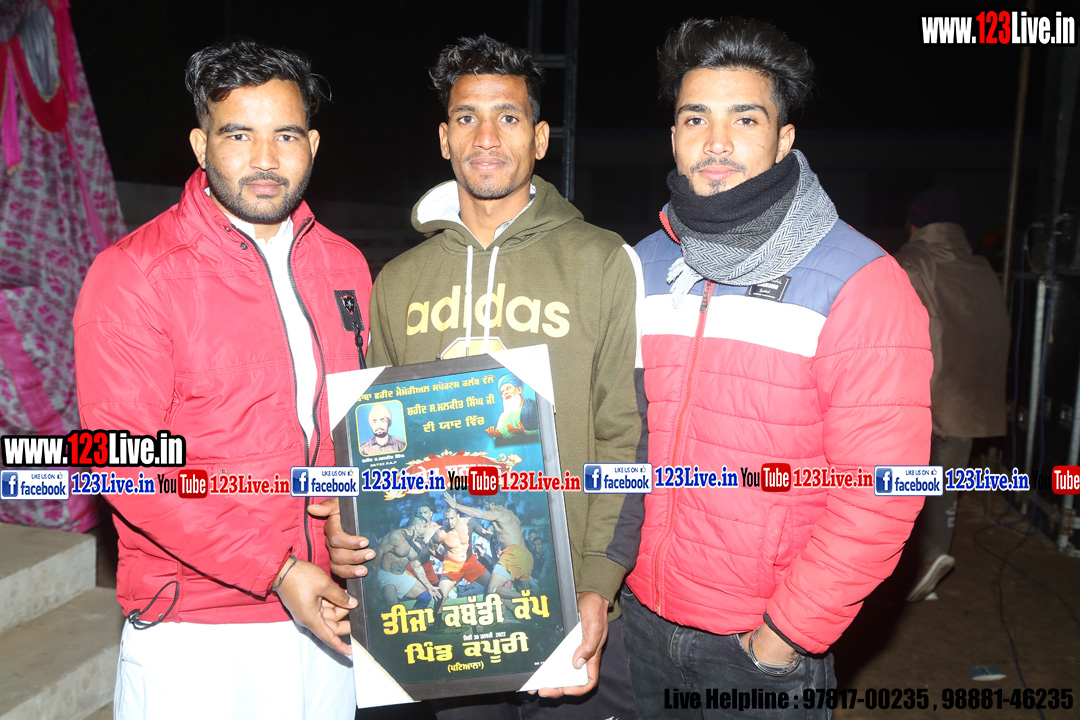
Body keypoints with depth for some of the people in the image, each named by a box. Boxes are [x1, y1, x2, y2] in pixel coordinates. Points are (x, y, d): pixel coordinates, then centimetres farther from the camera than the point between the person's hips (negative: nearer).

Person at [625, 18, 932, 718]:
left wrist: (788, 633, -14)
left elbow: (880, 492, -17)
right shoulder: (643, 267, 0)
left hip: (769, 642, -4)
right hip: (644, 612, 5)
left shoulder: (860, 284, -15)